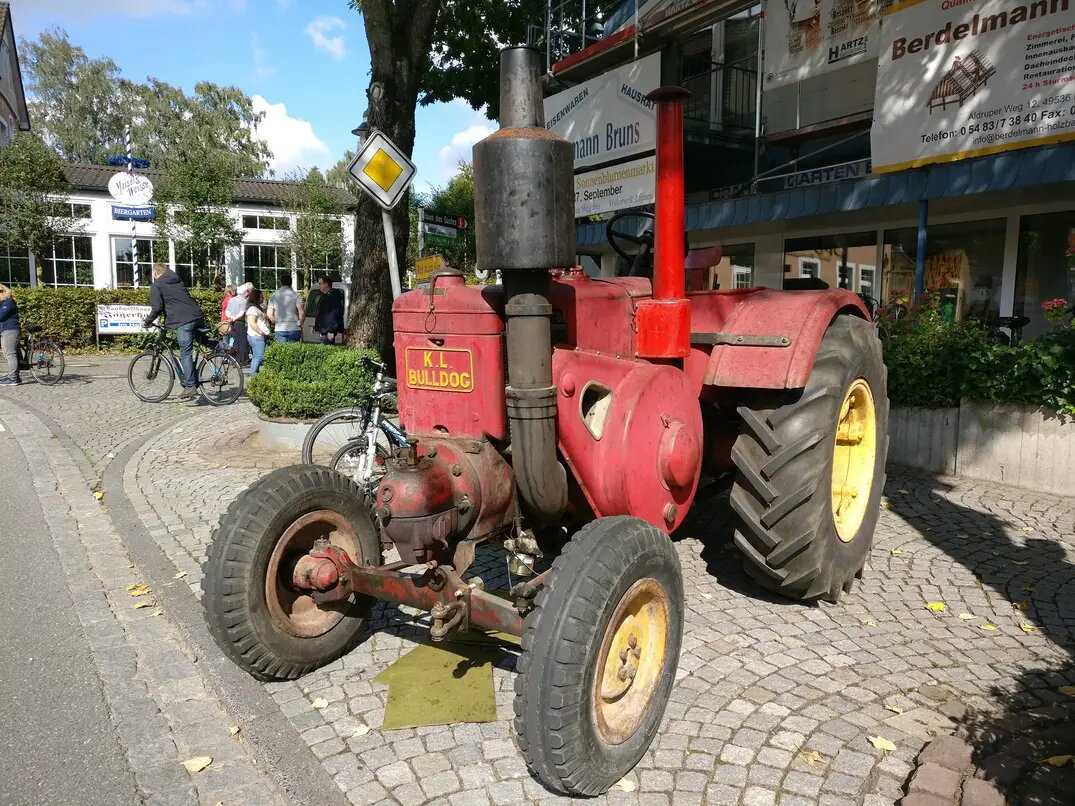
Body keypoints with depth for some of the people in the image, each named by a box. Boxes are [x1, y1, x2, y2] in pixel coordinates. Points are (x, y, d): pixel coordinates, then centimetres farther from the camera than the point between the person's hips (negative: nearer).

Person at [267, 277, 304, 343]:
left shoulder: (274, 296, 5)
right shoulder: (295, 295, -3)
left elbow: (269, 314, 1)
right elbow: (301, 312, -11)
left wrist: (276, 323, 14)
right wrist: (300, 324, 3)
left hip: (280, 329, 2)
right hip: (294, 329, -2)